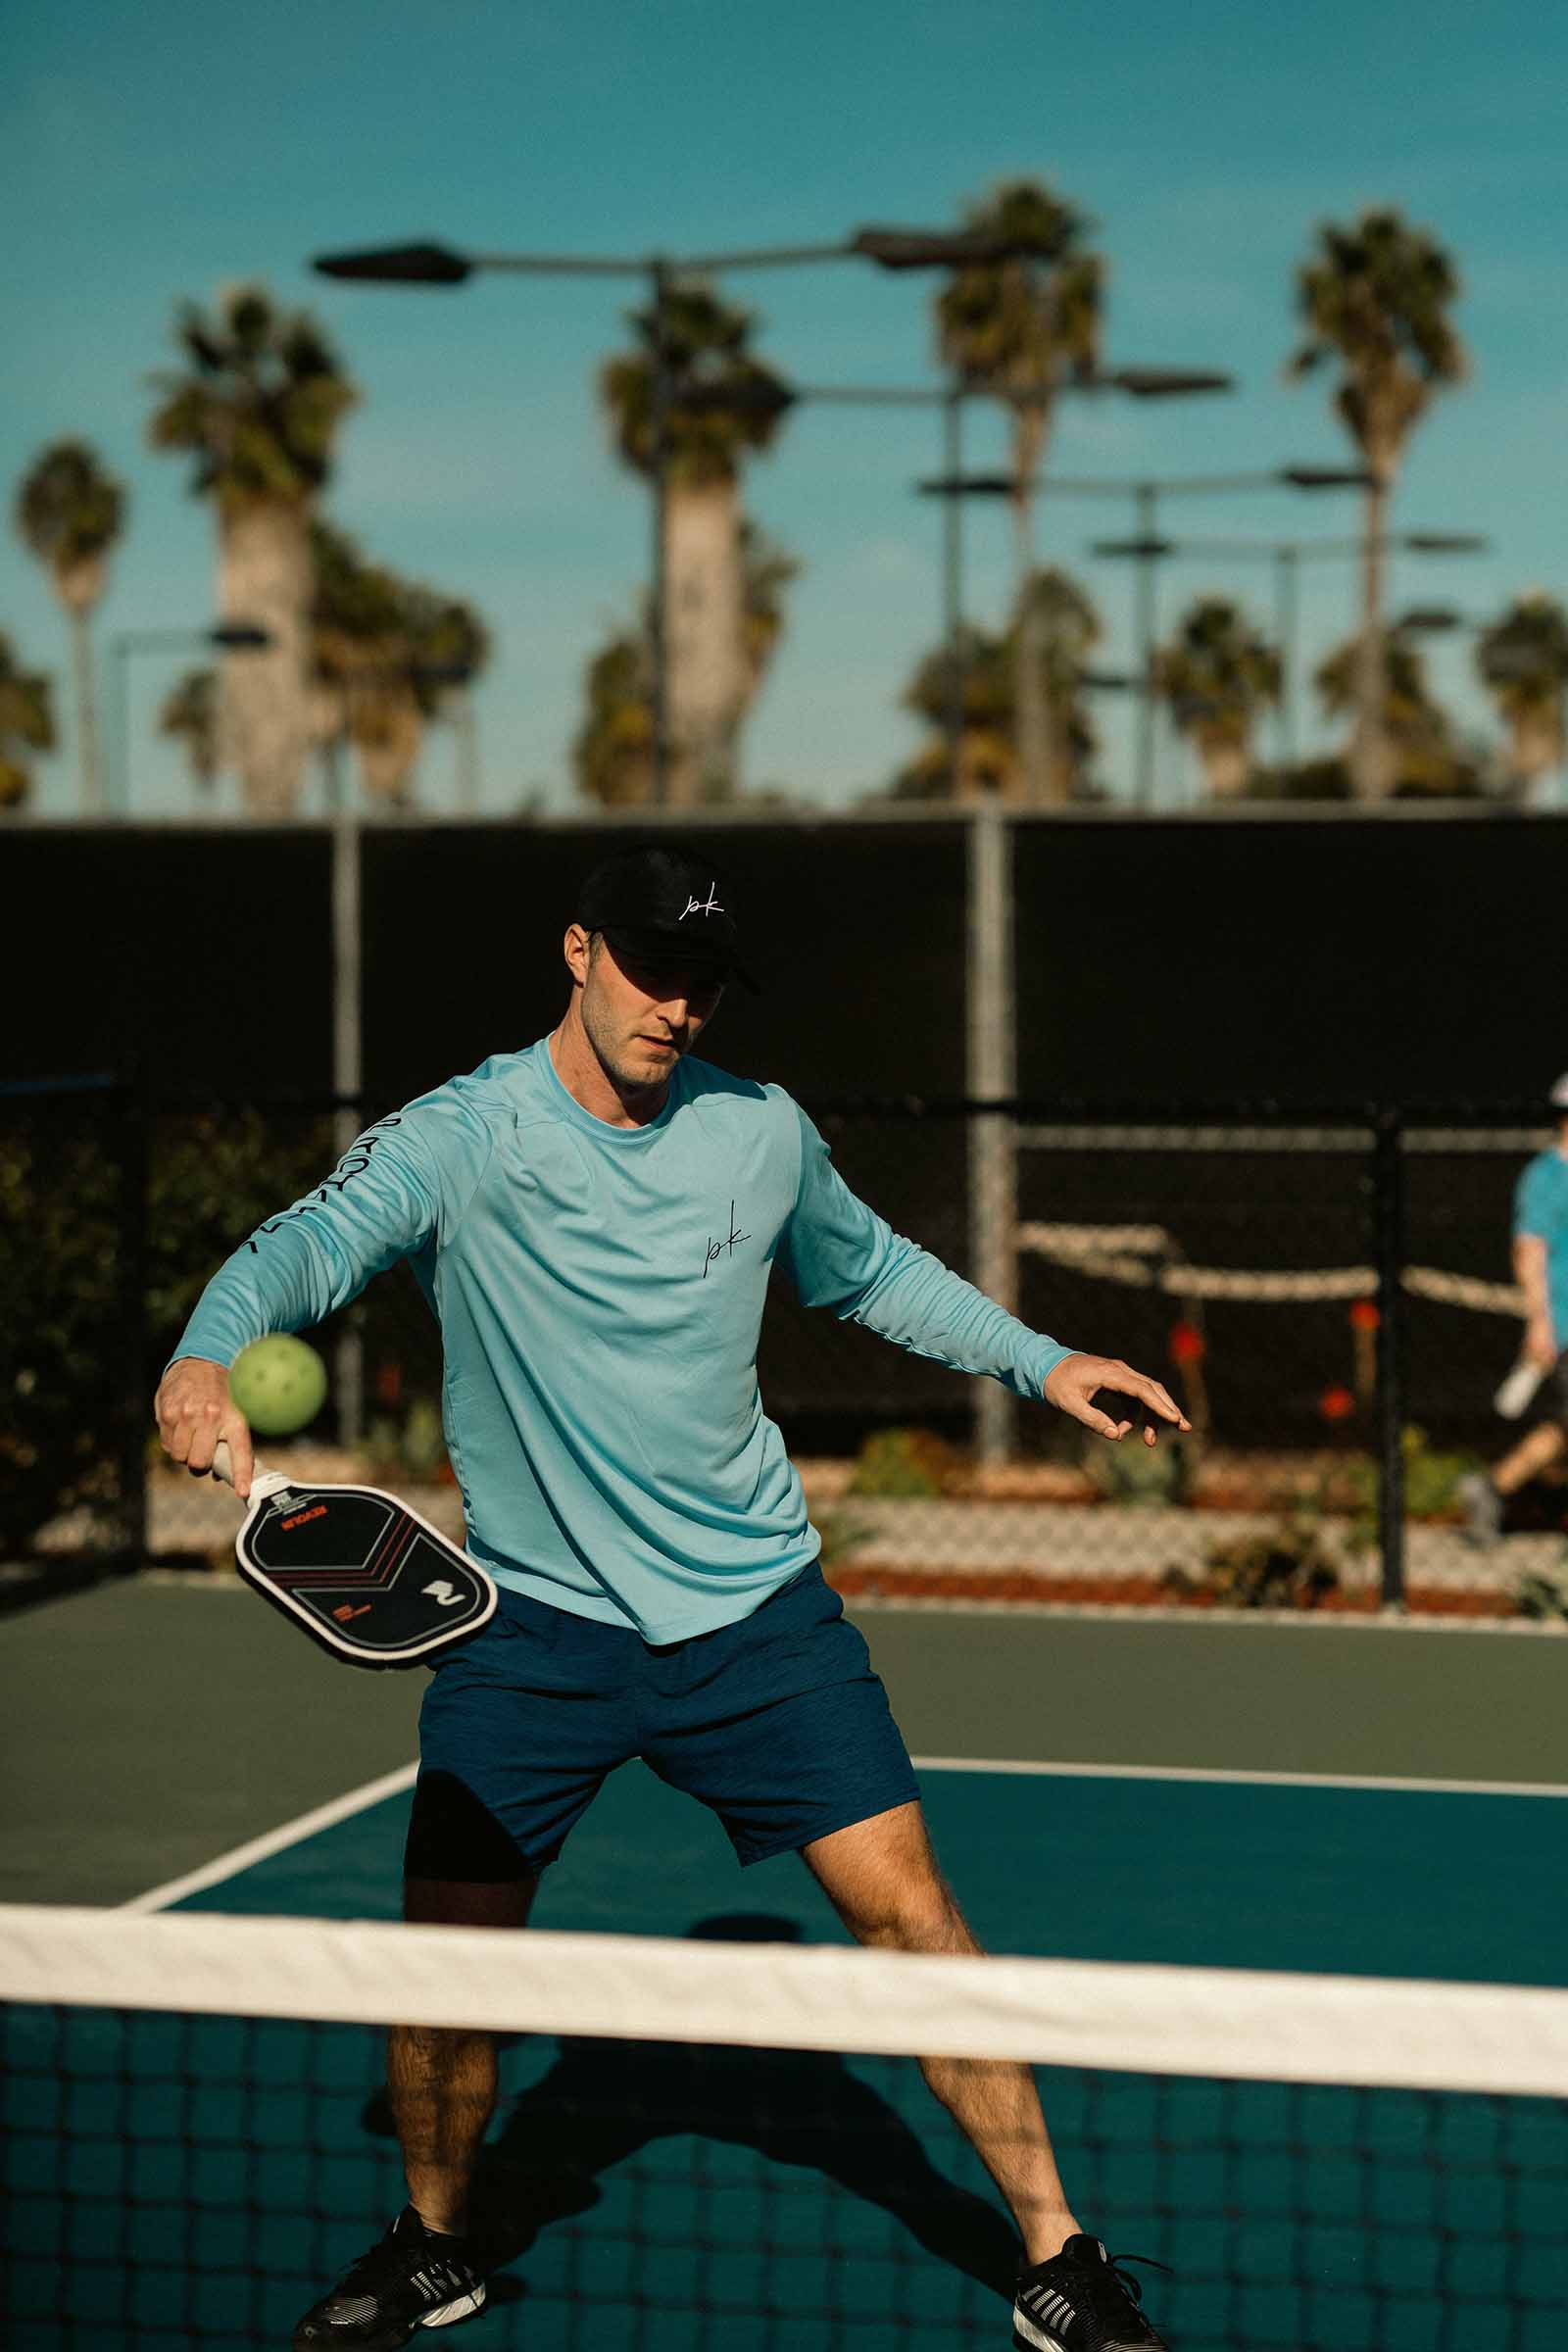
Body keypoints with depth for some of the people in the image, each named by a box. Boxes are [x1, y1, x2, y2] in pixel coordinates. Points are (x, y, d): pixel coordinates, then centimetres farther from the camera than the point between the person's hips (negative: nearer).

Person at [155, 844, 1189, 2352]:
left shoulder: (764, 1134, 2)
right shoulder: (457, 1139, -10)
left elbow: (871, 1271, 22)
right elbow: (314, 1240, -28)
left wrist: (1038, 1360, 17)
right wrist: (207, 1355, -48)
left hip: (757, 1608, 2)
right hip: (535, 1619, -1)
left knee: (907, 1914, -6)